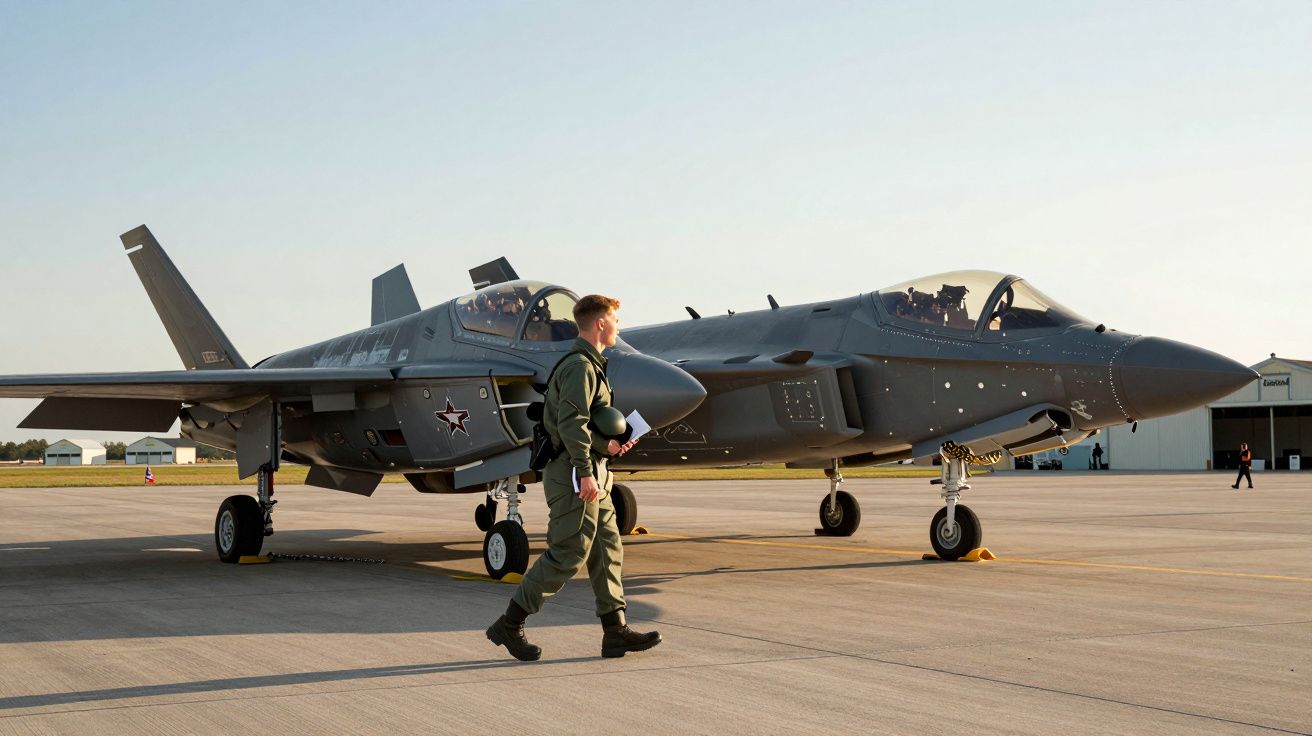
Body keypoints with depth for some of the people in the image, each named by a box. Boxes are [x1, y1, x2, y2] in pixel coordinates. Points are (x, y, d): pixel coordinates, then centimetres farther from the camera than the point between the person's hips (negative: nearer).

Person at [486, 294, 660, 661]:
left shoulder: (590, 365, 19)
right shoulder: (580, 366, -14)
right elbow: (572, 424, -22)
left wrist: (609, 444, 10)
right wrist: (586, 473, -25)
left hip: (592, 473, 11)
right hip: (575, 471, -11)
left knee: (608, 548, 9)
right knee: (568, 554, -7)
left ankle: (615, 631, 12)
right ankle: (509, 625, 0)